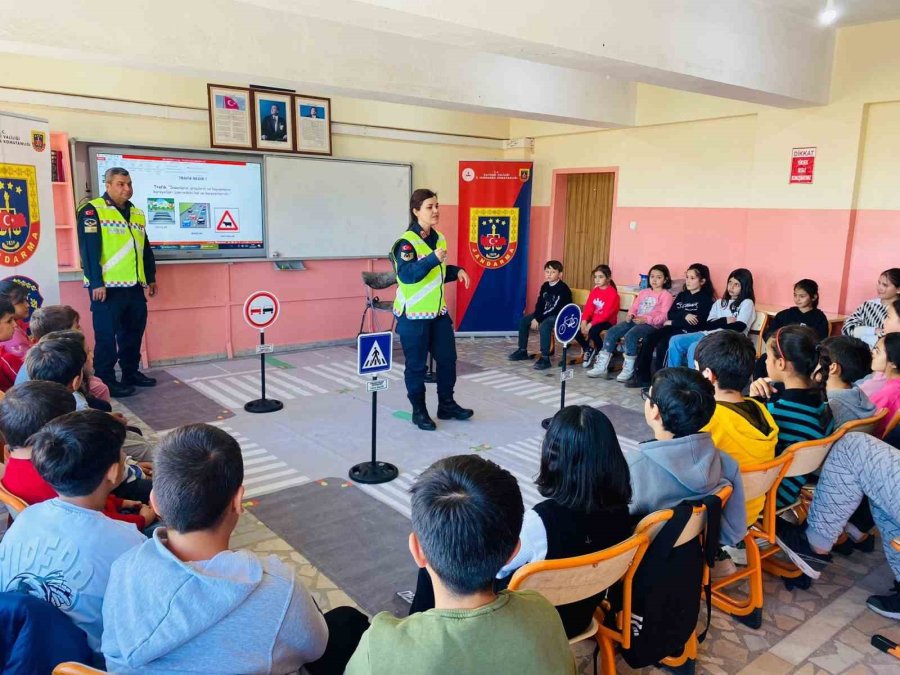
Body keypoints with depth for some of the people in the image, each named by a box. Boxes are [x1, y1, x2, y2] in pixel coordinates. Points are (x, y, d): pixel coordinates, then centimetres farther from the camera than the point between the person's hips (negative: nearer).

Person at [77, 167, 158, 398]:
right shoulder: (92, 211, -7)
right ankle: (105, 380, 8)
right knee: (107, 335, -1)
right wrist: (96, 283, -18)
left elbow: (145, 249, 21)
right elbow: (89, 249, -13)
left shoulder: (137, 214, 15)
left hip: (134, 286, 7)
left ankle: (131, 373, 26)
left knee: (133, 332, 14)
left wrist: (151, 278, 20)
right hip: (108, 286, -7)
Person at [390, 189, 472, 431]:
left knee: (447, 358, 13)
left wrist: (456, 271, 2)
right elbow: (406, 275, -28)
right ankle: (419, 411, 18)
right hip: (413, 315, -8)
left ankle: (447, 405, 29)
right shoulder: (407, 242, -16)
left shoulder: (439, 238, 8)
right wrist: (433, 258, -38)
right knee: (416, 364, 3)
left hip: (438, 311, 8)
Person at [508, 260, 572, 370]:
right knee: (523, 320, 1)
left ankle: (545, 358, -34)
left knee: (544, 326, -37)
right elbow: (539, 304, 7)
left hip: (559, 316, -9)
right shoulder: (545, 286, 6)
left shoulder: (563, 289, -18)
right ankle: (522, 351, 11)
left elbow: (556, 309, -24)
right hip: (545, 314, 9)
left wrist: (539, 319, -23)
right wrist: (535, 318, -11)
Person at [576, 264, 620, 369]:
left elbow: (606, 314, -22)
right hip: (593, 319, 7)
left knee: (593, 331, -34)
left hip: (607, 321, -6)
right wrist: (584, 321, -18)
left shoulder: (612, 293, -14)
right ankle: (588, 349, 11)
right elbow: (588, 308, -1)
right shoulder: (594, 291, 7)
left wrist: (591, 324, -27)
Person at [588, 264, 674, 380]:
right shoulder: (643, 292, 25)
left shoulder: (666, 295, 3)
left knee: (630, 335, -34)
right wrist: (630, 315, -4)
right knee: (611, 332, -14)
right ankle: (602, 366, -14)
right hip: (635, 321, 7)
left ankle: (628, 369, -22)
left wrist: (646, 319, -22)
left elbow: (663, 316, -9)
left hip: (651, 324, -7)